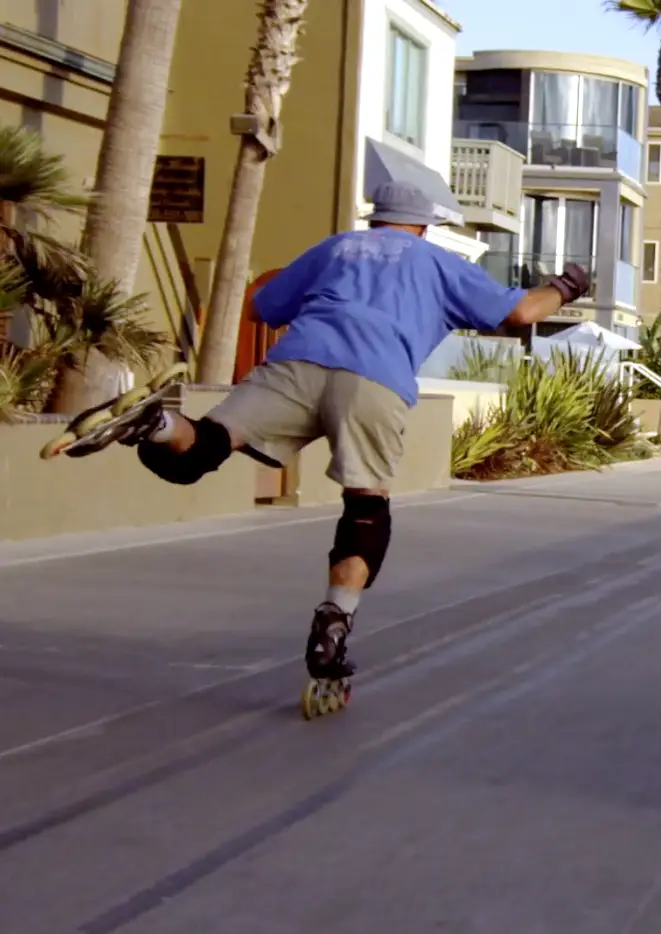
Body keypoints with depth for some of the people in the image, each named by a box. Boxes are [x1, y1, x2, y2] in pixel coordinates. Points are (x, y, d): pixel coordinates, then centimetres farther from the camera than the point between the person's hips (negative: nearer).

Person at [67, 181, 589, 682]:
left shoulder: (335, 247, 35)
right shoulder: (438, 262, 30)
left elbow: (260, 310, 40)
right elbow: (519, 311, 28)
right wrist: (561, 290, 50)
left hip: (297, 361, 2)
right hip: (376, 383, -2)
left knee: (195, 452, -6)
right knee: (368, 508, 5)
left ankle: (155, 426, -39)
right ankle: (332, 628, -14)